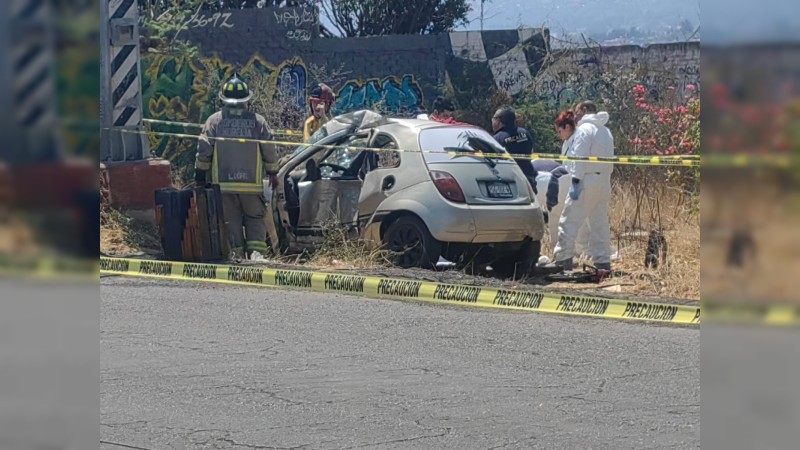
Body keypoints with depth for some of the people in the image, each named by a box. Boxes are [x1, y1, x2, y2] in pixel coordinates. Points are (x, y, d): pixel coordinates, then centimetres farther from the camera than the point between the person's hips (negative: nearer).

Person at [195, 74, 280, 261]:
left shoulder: (214, 120, 0)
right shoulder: (257, 121, 1)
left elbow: (203, 151, -1)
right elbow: (270, 151, 4)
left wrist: (200, 175, 9)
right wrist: (273, 173, 19)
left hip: (223, 182, 0)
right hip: (252, 182, 0)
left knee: (231, 220, 8)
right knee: (255, 218, 13)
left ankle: (236, 252, 4)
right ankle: (256, 250, -2)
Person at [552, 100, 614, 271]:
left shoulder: (584, 129, -7)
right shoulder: (605, 131, 22)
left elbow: (579, 157, -15)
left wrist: (576, 180, -17)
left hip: (586, 180, -8)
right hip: (604, 180, 8)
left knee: (569, 221, -7)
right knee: (600, 223, 10)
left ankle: (563, 259, -13)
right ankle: (603, 260, 8)